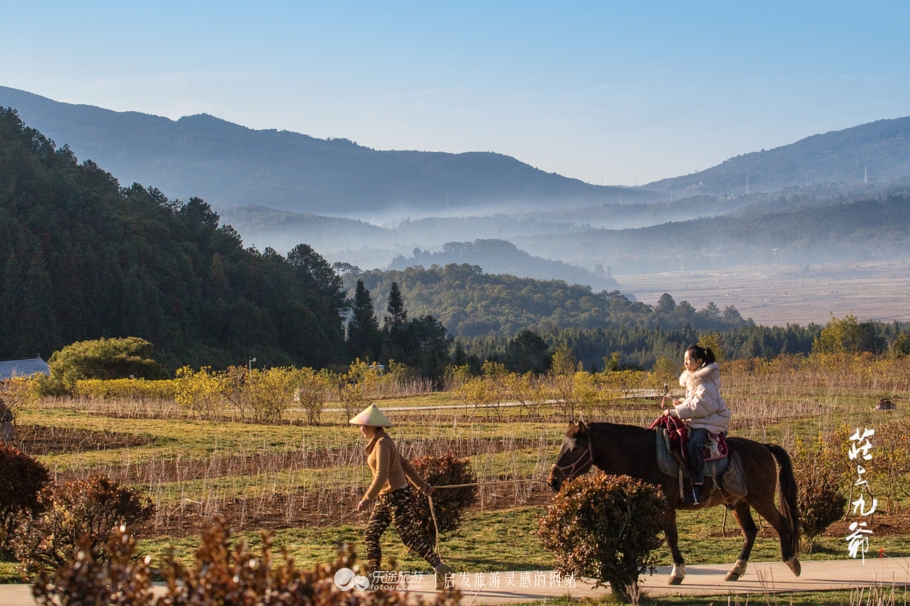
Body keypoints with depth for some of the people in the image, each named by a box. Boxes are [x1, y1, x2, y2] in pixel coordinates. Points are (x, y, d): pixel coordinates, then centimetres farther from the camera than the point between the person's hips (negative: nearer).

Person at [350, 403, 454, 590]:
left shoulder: (382, 444, -19)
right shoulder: (381, 442, 11)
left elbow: (381, 476, -25)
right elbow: (405, 464, 17)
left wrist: (366, 499, -20)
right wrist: (420, 484, 22)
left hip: (397, 497, -10)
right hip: (385, 498, 10)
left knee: (411, 538, -5)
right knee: (371, 535, 6)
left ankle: (442, 571, 1)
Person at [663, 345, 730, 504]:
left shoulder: (705, 381, -15)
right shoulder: (691, 378, 17)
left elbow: (699, 406, -23)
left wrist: (675, 412, -21)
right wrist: (682, 403, 8)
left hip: (710, 421, -11)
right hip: (696, 421, 11)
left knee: (694, 445, -34)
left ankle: (697, 487, -33)